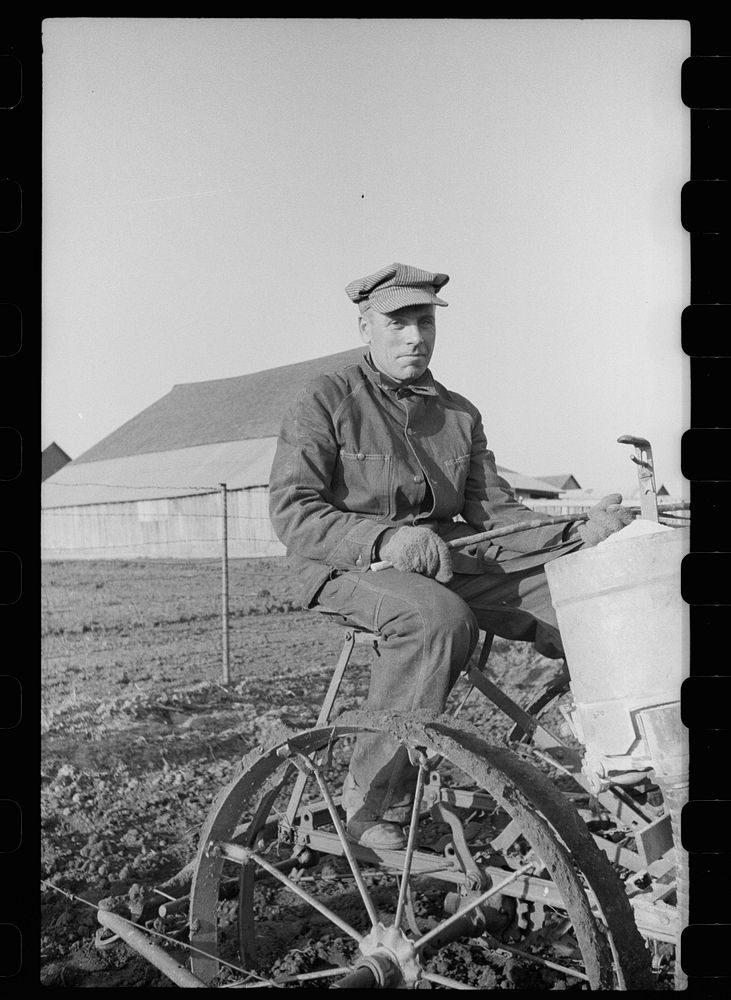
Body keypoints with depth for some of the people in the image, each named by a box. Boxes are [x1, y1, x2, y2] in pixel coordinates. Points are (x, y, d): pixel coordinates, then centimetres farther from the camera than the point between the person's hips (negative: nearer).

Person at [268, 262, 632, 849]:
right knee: (439, 617, -39)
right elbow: (291, 510, -10)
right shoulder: (327, 400, 0)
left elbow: (493, 511, 11)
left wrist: (579, 534, -8)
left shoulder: (460, 414, 16)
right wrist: (386, 538, -26)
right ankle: (372, 803, -25)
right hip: (349, 566, -5)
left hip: (448, 559, 5)